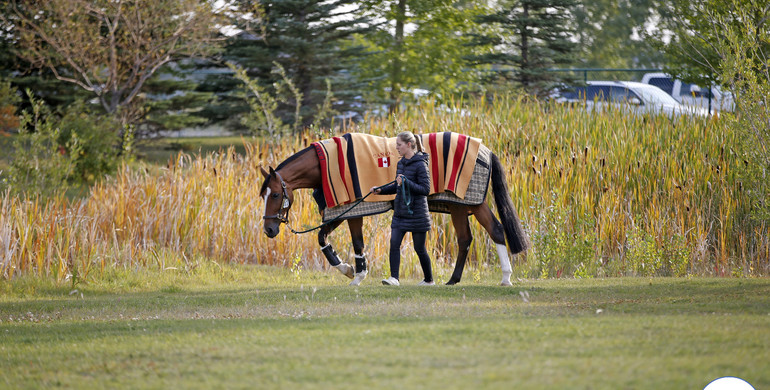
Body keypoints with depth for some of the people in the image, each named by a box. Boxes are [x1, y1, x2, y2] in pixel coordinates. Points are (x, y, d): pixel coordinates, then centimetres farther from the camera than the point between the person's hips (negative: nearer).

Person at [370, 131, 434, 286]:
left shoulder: (420, 164, -13)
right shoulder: (401, 163, 10)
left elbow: (425, 189, -16)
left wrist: (406, 182, -25)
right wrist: (380, 190, 9)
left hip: (416, 213, -7)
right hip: (400, 212, 7)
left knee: (419, 248, 4)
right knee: (394, 243, -8)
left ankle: (429, 280, 20)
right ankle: (394, 278, -11)